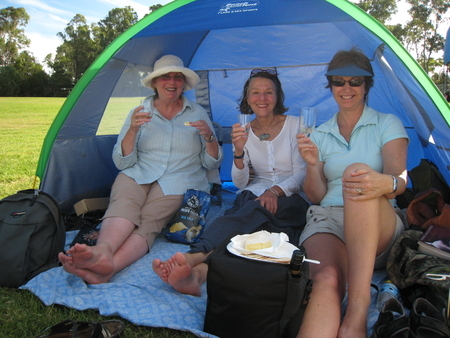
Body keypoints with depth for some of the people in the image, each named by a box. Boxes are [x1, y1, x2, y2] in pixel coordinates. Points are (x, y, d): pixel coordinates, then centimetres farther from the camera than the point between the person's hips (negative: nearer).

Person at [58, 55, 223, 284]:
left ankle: (106, 268, -53)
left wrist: (209, 137, -10)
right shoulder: (139, 113, 11)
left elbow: (212, 164, 10)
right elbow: (122, 163, 3)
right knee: (124, 207, -35)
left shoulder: (198, 113, 12)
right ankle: (102, 251, -60)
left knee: (148, 222, -32)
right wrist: (133, 130, -13)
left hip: (178, 183, -1)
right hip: (138, 176, 1)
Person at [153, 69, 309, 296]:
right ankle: (199, 271, -63)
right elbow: (239, 183, 3)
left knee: (254, 212, -38)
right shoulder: (245, 131, 11)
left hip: (290, 198, -2)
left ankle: (194, 257, -61)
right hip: (256, 193, 2)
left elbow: (301, 173, -1)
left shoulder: (294, 125, 4)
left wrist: (276, 190, -21)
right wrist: (239, 151, -16)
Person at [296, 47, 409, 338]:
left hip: (379, 228, -1)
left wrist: (384, 183, -33)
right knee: (327, 281, -36)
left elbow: (400, 180, -7)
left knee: (357, 171, -36)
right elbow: (316, 197, 11)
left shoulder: (387, 124, 10)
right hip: (326, 219, 2)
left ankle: (357, 312, -42)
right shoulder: (320, 135, 16)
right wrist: (313, 164, -10)